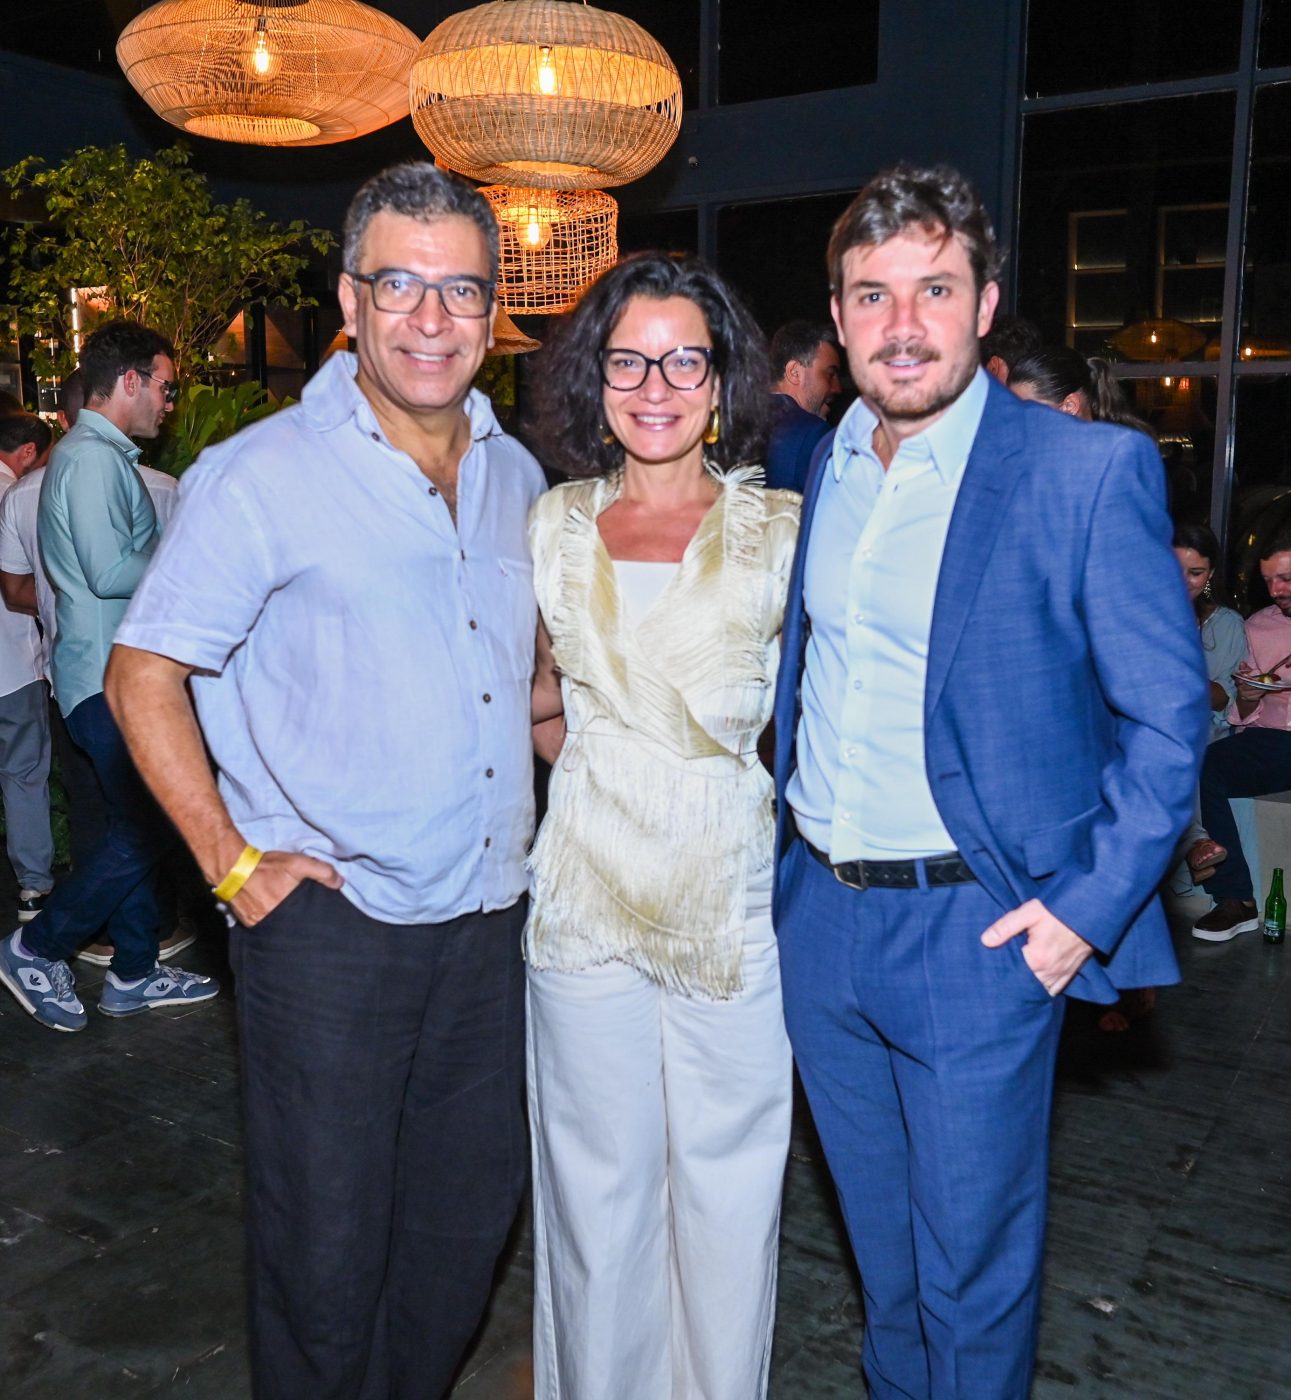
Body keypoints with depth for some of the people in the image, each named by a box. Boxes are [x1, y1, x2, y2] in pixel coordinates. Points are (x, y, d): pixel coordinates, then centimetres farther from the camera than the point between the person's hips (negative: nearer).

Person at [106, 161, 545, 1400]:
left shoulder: (517, 475, 8)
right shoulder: (263, 476, -10)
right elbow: (142, 675, -7)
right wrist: (234, 862, -12)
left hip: (486, 923, 6)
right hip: (329, 926, -5)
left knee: (467, 1230, 19)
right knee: (325, 1253, 9)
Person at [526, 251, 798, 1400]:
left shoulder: (778, 528, -1)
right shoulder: (556, 524, 5)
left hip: (731, 891, -1)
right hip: (587, 892, 2)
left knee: (728, 1178, 10)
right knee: (600, 1178, 13)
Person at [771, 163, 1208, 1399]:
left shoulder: (1090, 471, -12)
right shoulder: (818, 467, 6)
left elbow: (1167, 716, -9)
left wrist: (1087, 906, -14)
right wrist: (787, 848, 11)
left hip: (976, 931, -5)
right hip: (818, 917, 5)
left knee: (970, 1266, 12)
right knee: (880, 1248, 24)